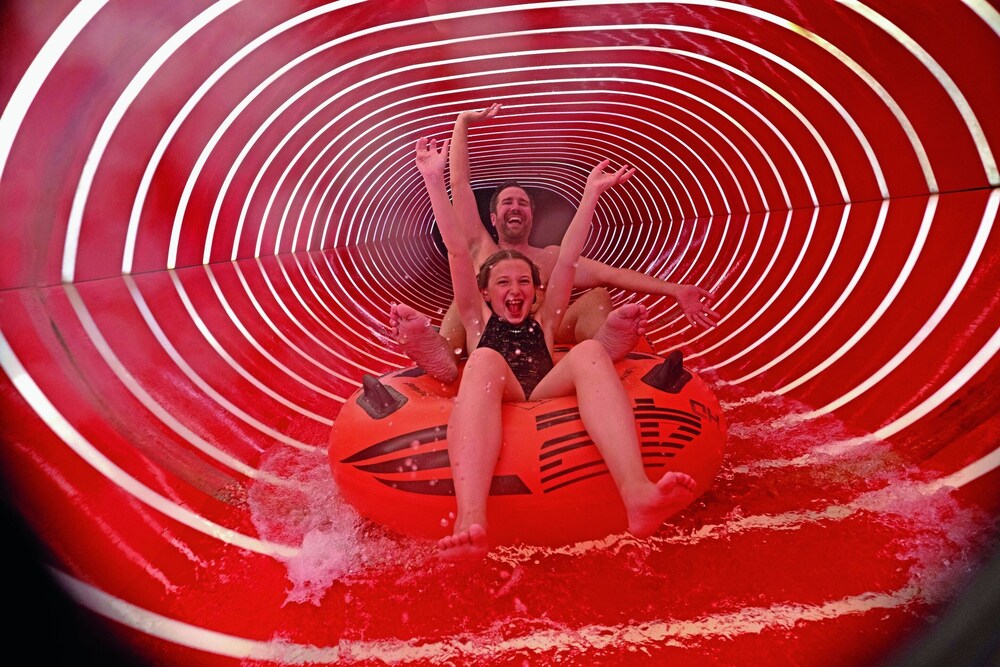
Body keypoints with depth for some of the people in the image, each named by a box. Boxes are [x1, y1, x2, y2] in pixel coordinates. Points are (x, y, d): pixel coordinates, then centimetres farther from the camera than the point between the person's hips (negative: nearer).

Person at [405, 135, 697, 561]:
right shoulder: (478, 321, 28)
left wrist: (591, 193, 24)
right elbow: (456, 251, 20)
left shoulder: (544, 324, 31)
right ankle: (470, 520, -58)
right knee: (484, 360, -33)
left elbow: (567, 259, 26)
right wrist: (434, 179, 15)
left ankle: (637, 492, -51)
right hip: (493, 413, -1)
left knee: (590, 352, -24)